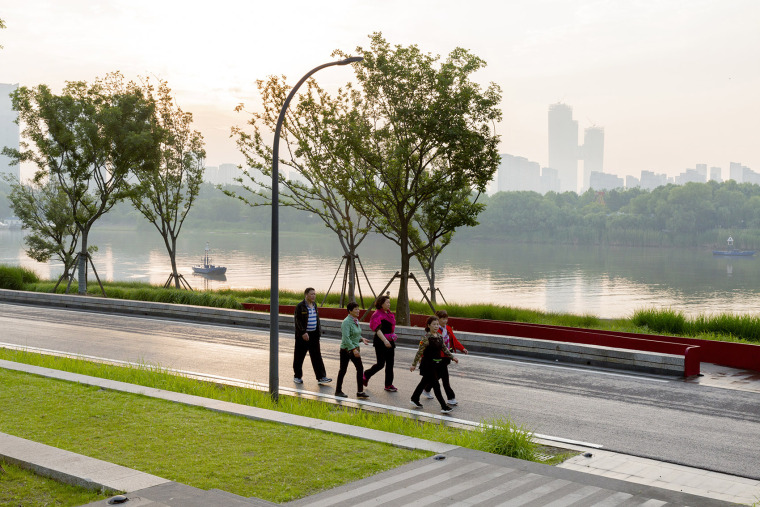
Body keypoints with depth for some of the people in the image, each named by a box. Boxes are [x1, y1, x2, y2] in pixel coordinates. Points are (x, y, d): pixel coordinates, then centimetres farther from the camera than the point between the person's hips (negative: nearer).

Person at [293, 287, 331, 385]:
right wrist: (303, 333, -22)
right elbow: (298, 321, -14)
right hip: (302, 335, -6)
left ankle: (321, 377, -1)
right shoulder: (300, 306, -10)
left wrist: (318, 332, 15)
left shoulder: (314, 305, 11)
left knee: (317, 356, 1)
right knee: (299, 356, 5)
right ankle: (297, 376, 18)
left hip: (314, 335, 6)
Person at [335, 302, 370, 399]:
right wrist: (353, 349, -27)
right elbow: (346, 338, -25)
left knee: (360, 369, 2)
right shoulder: (346, 322, -18)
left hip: (355, 349, 8)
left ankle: (360, 392, 7)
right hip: (346, 349, -8)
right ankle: (338, 391, 17)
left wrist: (362, 339, 3)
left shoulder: (356, 321, 9)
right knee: (343, 369, 3)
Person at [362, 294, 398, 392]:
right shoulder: (377, 314, -14)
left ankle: (388, 385, 12)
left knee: (390, 364, 6)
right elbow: (377, 330, -22)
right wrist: (385, 341, -31)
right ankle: (366, 375, 21)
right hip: (380, 342, -8)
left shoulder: (389, 313, 12)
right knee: (381, 363, -3)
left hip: (390, 341, 8)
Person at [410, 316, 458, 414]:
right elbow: (420, 351, -15)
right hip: (428, 364, -8)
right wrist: (414, 364, -13)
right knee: (436, 385, -5)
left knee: (424, 382, 20)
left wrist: (452, 357, 13)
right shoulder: (427, 338, -17)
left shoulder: (440, 337, 5)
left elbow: (444, 349, 18)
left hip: (436, 364, 8)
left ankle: (414, 399, 36)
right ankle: (444, 407, -2)